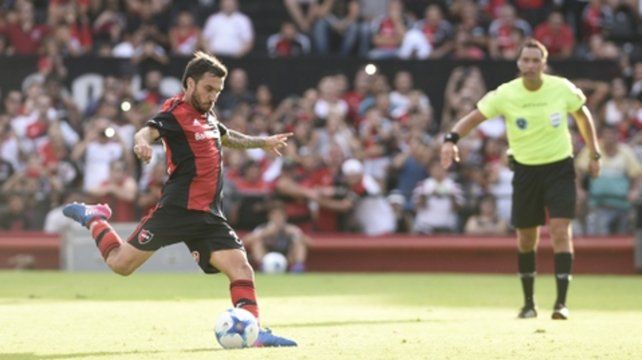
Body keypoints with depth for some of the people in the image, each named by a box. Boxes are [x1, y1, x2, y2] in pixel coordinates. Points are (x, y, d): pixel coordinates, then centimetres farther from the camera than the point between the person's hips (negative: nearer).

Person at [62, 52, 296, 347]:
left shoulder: (206, 115, 17)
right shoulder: (175, 114, -9)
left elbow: (227, 137, 41)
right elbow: (148, 131, -30)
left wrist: (263, 142, 47)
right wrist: (142, 142, -53)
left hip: (209, 216, 7)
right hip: (177, 209, -7)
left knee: (241, 268, -10)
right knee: (121, 264, 0)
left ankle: (253, 331, -10)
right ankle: (93, 219, 25)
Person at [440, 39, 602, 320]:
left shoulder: (563, 89, -9)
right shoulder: (505, 94, -12)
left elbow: (582, 116, 9)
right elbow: (473, 118, -10)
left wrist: (594, 154, 12)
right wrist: (451, 139, -29)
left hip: (560, 167, -1)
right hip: (525, 170, 1)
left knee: (560, 230, -16)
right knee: (526, 239, 7)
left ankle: (561, 302, -16)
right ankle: (528, 302, 24)